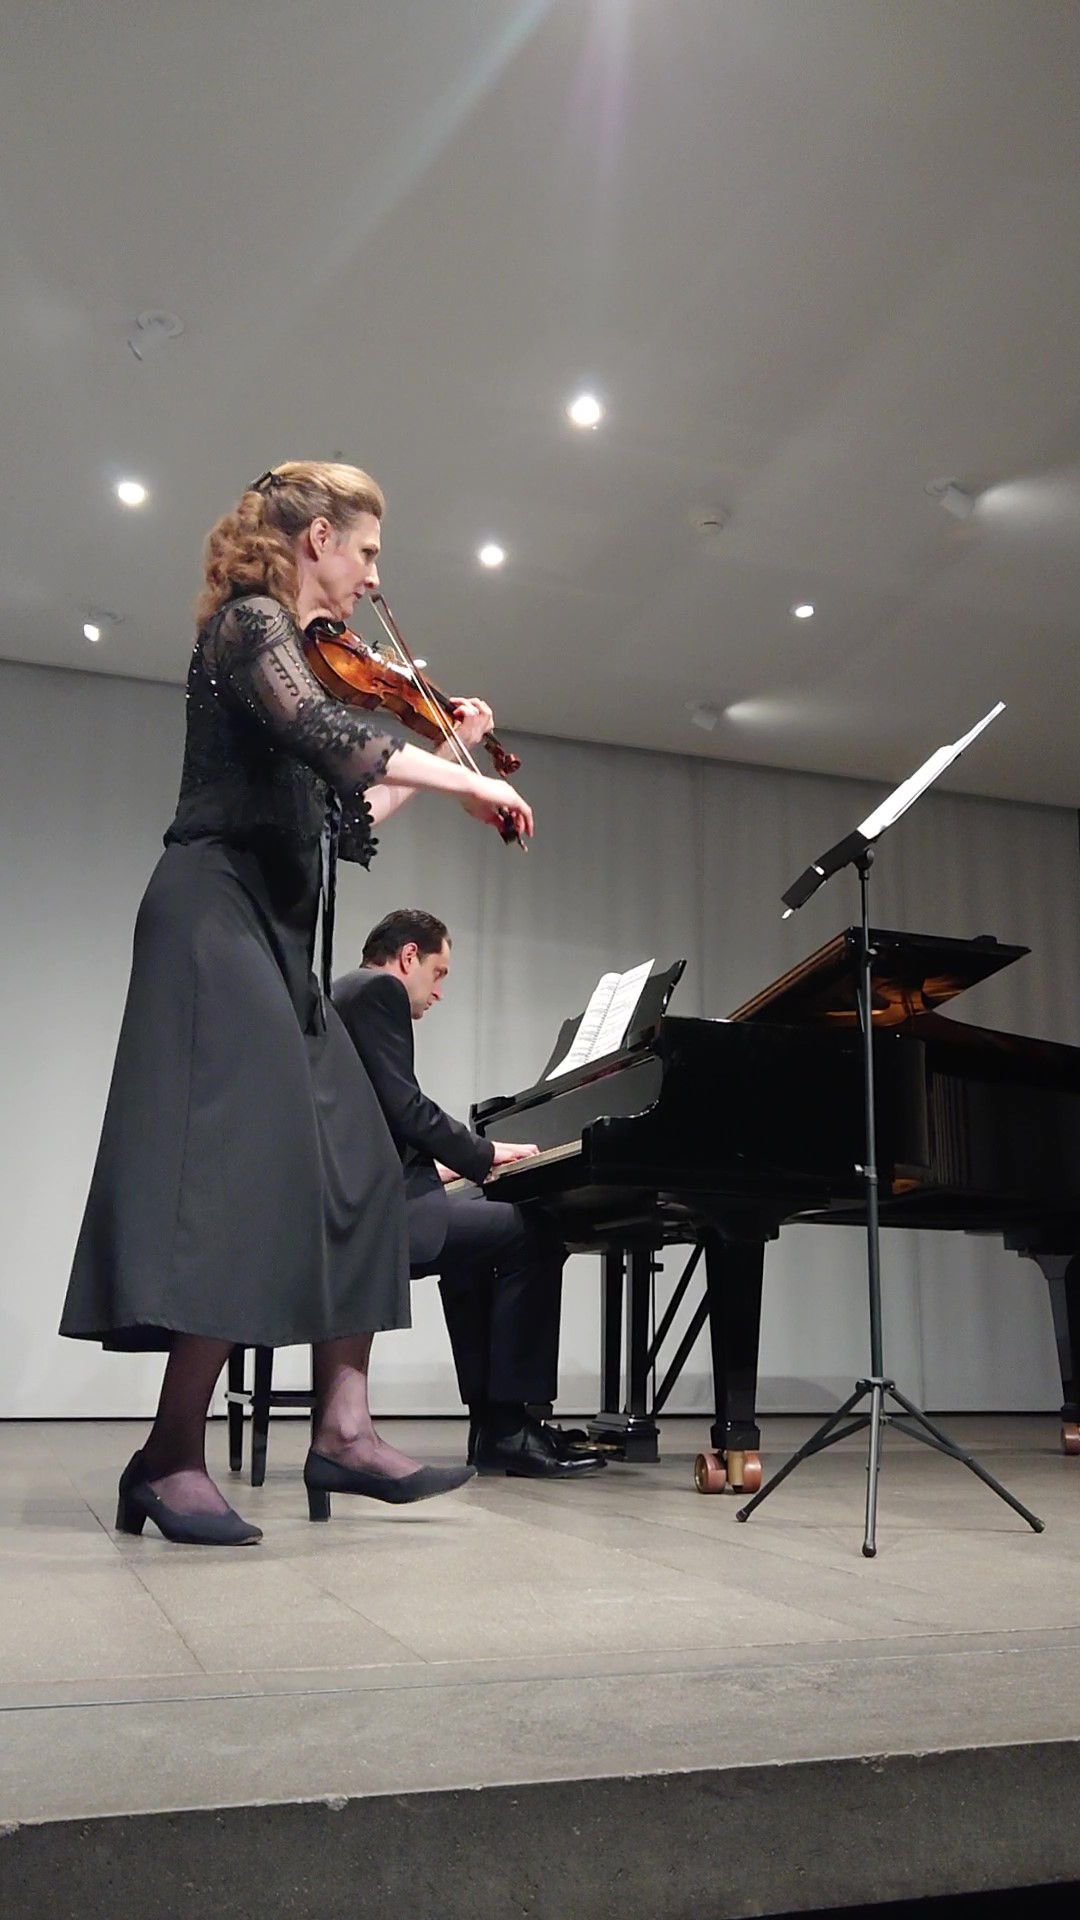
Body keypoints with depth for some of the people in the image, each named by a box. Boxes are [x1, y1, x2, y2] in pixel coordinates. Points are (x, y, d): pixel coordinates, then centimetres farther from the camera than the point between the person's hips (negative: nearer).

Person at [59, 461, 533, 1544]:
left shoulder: (287, 647, 23)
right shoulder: (250, 621, -4)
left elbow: (343, 823, 22)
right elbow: (326, 740, -25)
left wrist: (442, 763, 24)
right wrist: (468, 783, -18)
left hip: (271, 937, 10)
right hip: (220, 920, -10)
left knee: (356, 1171, 4)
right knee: (242, 1175, -15)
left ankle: (343, 1427, 5)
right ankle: (173, 1457, -8)